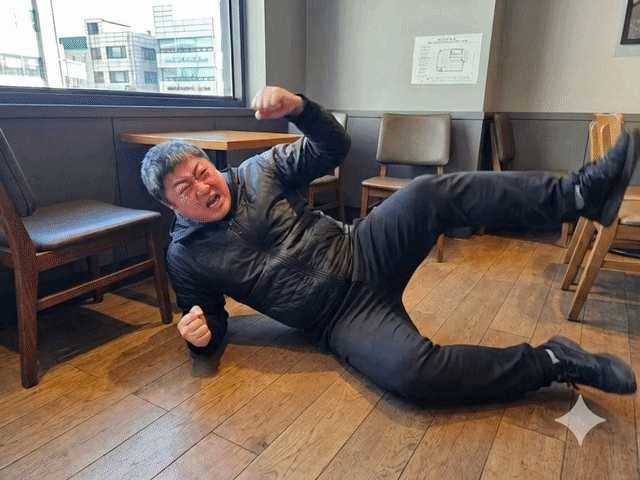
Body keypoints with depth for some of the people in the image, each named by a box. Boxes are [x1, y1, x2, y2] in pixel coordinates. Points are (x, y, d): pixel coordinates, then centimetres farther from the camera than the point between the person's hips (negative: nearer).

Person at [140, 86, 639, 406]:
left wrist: (299, 107, -18)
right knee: (413, 372, -30)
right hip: (341, 319, -2)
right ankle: (552, 362, -11)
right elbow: (209, 318, 12)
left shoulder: (260, 170, 4)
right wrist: (203, 334, -14)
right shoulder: (186, 256, 2)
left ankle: (579, 193, -18)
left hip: (362, 253, 2)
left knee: (429, 193, -25)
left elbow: (334, 147, 1)